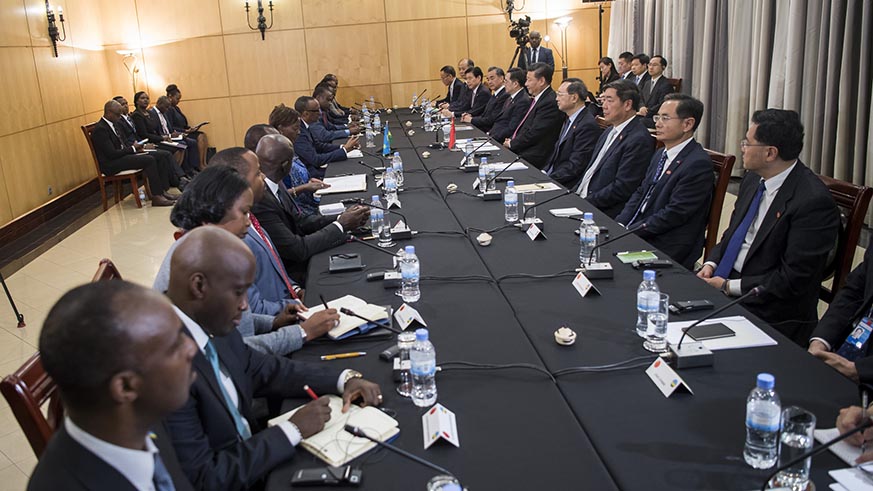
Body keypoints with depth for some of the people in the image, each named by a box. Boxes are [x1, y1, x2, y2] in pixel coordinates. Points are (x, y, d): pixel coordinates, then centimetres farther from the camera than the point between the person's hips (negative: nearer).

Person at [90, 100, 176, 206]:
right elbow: (112, 154, -21)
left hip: (121, 156, 10)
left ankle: (163, 190, -5)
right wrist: (133, 148, -10)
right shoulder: (100, 129, -17)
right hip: (111, 165, -10)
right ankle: (156, 196, -21)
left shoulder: (111, 125, 14)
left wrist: (134, 147, 0)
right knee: (149, 160, -24)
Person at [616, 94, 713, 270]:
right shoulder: (660, 155, 15)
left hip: (666, 250, -8)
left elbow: (674, 214, -19)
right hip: (638, 236, 8)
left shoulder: (698, 164, -15)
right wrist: (620, 224, -1)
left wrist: (629, 232, -17)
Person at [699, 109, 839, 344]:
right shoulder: (753, 180, 6)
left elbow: (794, 279, -20)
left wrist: (729, 287, -16)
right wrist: (711, 264, 0)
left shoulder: (814, 201, -20)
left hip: (769, 314, -7)